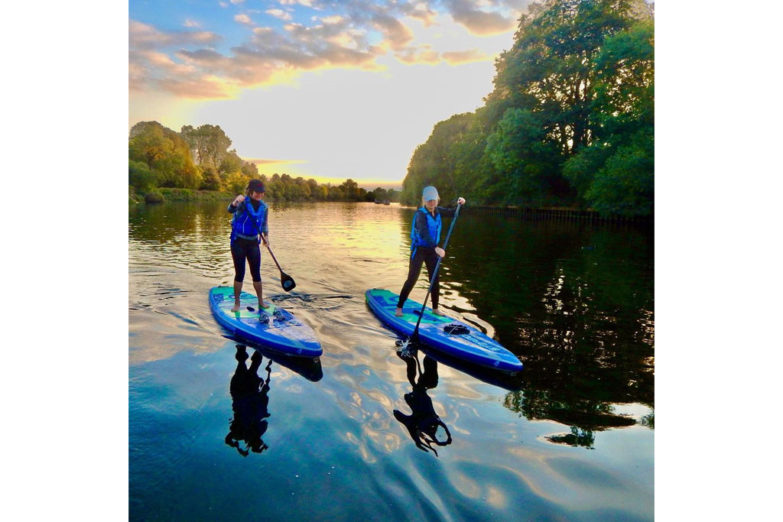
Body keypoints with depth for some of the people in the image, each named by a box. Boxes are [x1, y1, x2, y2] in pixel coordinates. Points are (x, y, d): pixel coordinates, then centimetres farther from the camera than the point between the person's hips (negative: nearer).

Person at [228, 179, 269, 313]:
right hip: (238, 243, -3)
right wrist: (235, 202, -52)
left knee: (256, 274, 7)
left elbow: (264, 224, 14)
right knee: (239, 273, 1)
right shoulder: (243, 202, -12)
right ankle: (236, 303, 13)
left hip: (253, 243, 4)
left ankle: (261, 301, 19)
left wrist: (266, 236, -3)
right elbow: (231, 210, -31)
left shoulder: (264, 207, 3)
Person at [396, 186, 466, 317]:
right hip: (419, 250, -6)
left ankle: (435, 308, 23)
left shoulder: (438, 211, 3)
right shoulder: (420, 214, -18)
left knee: (435, 280, 8)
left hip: (432, 250, 6)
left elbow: (452, 213, 20)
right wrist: (436, 248, -44)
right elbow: (424, 233, -33)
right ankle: (399, 307, 3)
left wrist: (459, 204, -1)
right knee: (412, 279, -6)